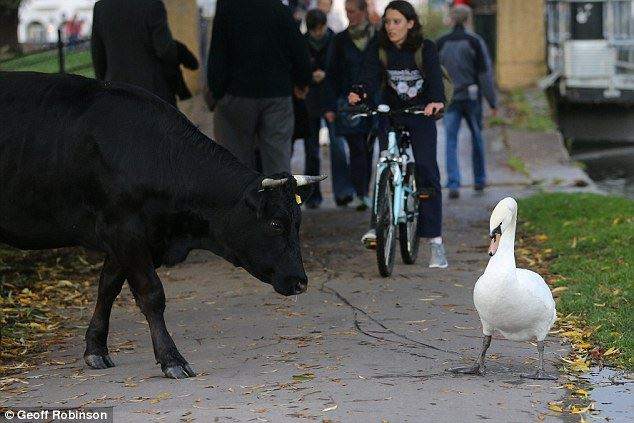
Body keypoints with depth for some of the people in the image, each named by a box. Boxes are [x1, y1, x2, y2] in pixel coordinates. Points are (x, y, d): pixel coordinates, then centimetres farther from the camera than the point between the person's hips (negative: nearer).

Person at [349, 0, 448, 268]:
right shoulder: (380, 50, -4)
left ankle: (434, 239, -9)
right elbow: (370, 77, -17)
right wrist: (359, 93, -40)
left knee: (427, 170, -10)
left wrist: (437, 101, -45)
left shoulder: (425, 48, -10)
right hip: (390, 115, 2)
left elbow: (435, 77, -23)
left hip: (421, 115, -2)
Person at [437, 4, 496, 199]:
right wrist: (491, 100, -4)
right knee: (476, 137, 17)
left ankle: (453, 184, -14)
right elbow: (485, 72, -9)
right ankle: (479, 180, 26)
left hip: (450, 98, 1)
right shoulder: (475, 42, -6)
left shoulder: (440, 43, 1)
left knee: (451, 141, -1)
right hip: (471, 97, -1)